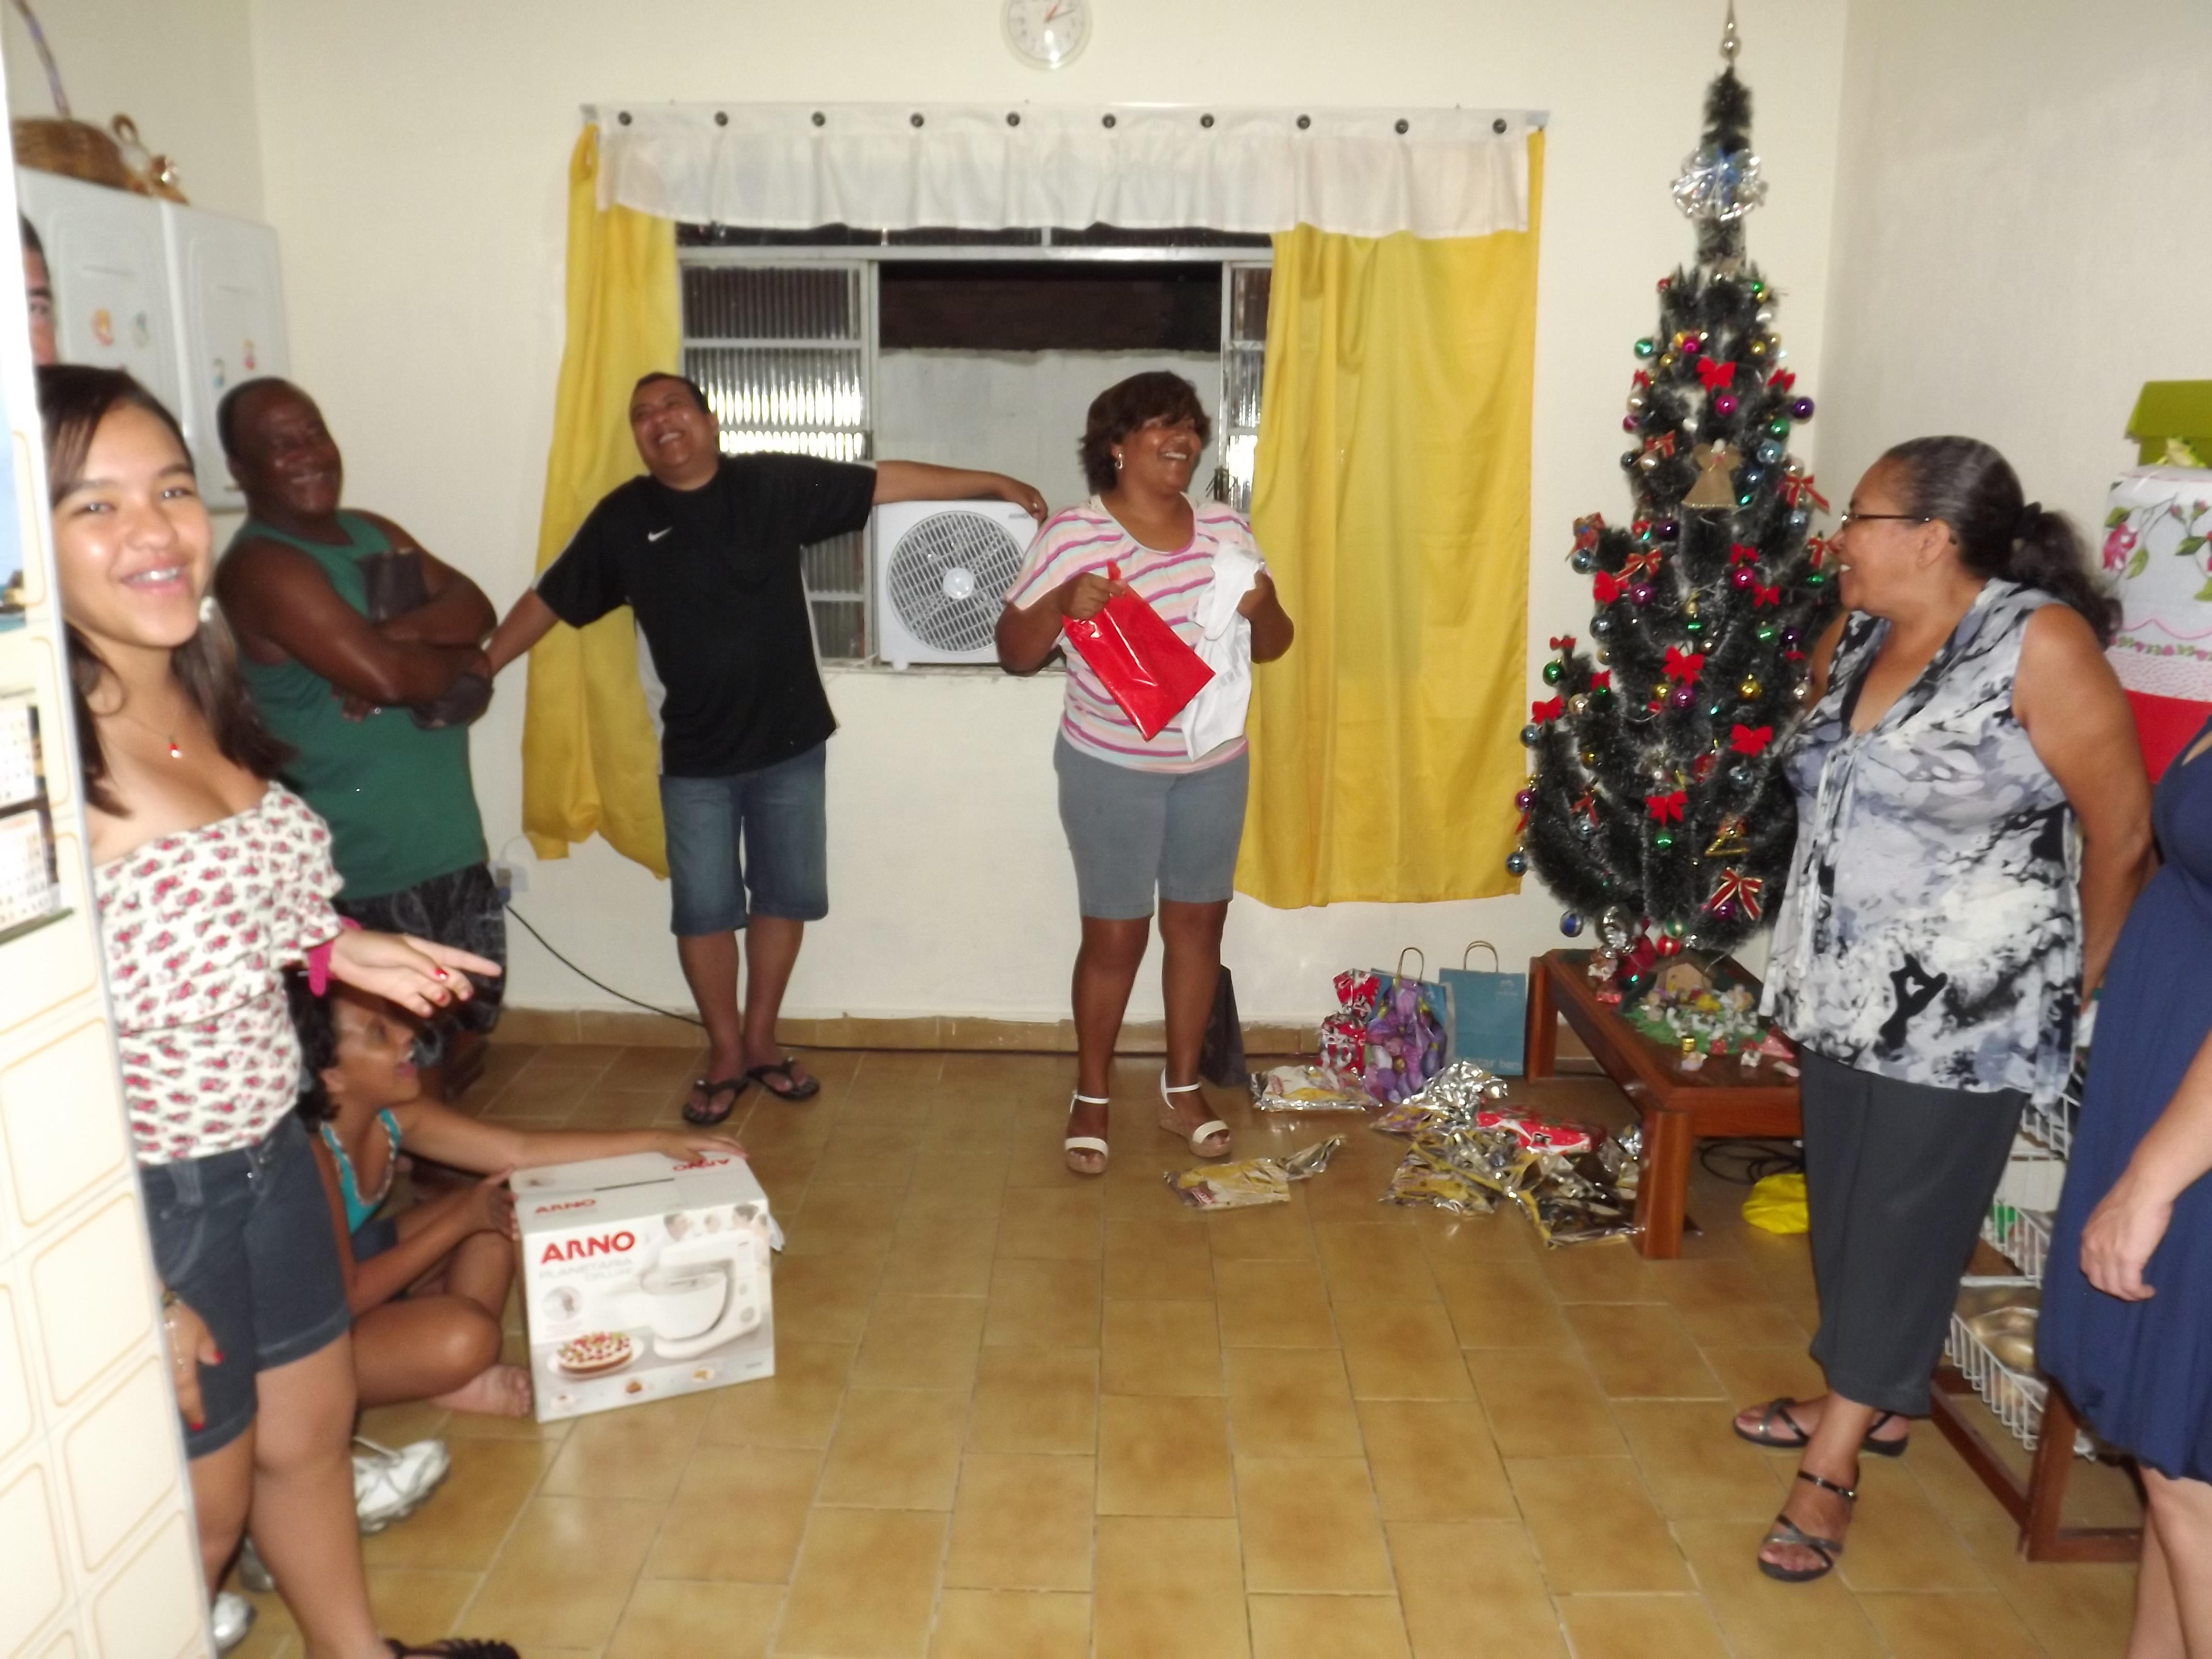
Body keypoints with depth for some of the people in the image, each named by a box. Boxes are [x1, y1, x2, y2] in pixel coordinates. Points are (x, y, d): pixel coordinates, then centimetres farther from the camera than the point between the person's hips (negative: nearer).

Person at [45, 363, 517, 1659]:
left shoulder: (197, 695, -1)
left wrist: (340, 950, 0)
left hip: (264, 1150, 8)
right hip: (141, 1195, -8)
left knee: (311, 1425, 26)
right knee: (198, 1503, 15)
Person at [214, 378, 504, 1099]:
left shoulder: (373, 532, 12)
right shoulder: (260, 567, -16)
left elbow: (474, 608, 2)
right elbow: (389, 677, -26)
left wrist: (397, 633, -17)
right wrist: (459, 658, -5)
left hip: (452, 839, 9)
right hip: (370, 867, -8)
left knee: (467, 1030, 20)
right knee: (407, 1075, 0)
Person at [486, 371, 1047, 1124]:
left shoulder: (775, 483, -4)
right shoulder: (624, 518, -3)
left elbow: (886, 481, -3)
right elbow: (546, 601, 4)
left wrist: (994, 482, -4)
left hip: (790, 742, 1)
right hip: (696, 755, 0)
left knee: (786, 896, 10)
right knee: (703, 908, 5)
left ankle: (761, 1039, 28)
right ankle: (725, 1053, 23)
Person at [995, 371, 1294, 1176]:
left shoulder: (1225, 529, 2)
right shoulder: (1073, 534, -11)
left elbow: (1272, 647, 7)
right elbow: (1014, 653, -9)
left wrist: (1263, 606, -15)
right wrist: (1062, 604, -28)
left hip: (1214, 765, 5)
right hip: (1113, 769, -4)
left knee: (1198, 923, 12)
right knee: (1115, 935, 3)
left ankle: (1182, 1089, 29)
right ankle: (1090, 1098, 23)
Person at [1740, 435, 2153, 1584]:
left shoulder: (2040, 643, -17)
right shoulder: (1852, 640, 3)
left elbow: (2123, 831, -11)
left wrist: (2079, 979, -1)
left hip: (1964, 1007, -7)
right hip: (1841, 990, 7)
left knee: (1904, 1224, 5)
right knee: (1846, 1206, 17)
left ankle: (1833, 1463, 17)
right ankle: (1870, 1400, 37)